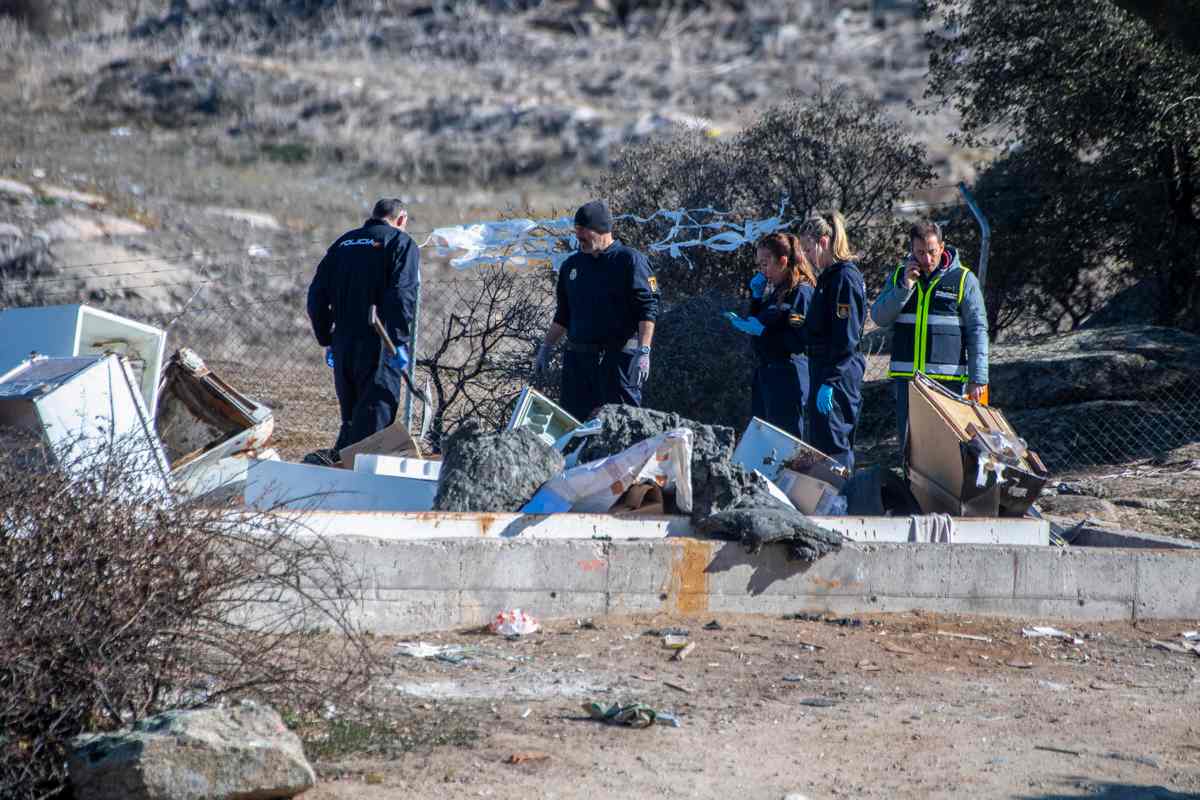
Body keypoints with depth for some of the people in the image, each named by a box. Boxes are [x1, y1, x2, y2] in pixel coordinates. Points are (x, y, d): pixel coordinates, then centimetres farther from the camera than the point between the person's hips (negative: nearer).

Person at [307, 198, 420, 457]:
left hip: (343, 345, 6)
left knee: (350, 419, 17)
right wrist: (400, 342, -18)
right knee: (374, 417, -7)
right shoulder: (401, 243, -1)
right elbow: (402, 295, -16)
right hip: (377, 346, -6)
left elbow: (317, 295, 15)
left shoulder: (343, 243, 18)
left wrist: (326, 339, 20)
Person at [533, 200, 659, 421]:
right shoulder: (572, 265, 15)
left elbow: (647, 310, -10)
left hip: (619, 359, -6)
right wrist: (546, 349, 18)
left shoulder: (630, 260, -4)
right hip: (578, 358, 6)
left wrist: (643, 352, -19)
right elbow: (563, 314, 25)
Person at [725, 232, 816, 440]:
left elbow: (799, 341, -19)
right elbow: (757, 322, 18)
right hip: (766, 374, 10)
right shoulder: (775, 290, 15)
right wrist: (756, 295, 7)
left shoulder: (801, 292, -13)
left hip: (788, 378, -10)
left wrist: (762, 331, -20)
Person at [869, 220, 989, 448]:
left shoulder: (964, 279, 1)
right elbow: (879, 317, 3)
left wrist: (977, 379, -5)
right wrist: (904, 287, -9)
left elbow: (977, 332, 1)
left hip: (948, 378, -3)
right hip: (906, 377, 3)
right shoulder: (899, 276, 12)